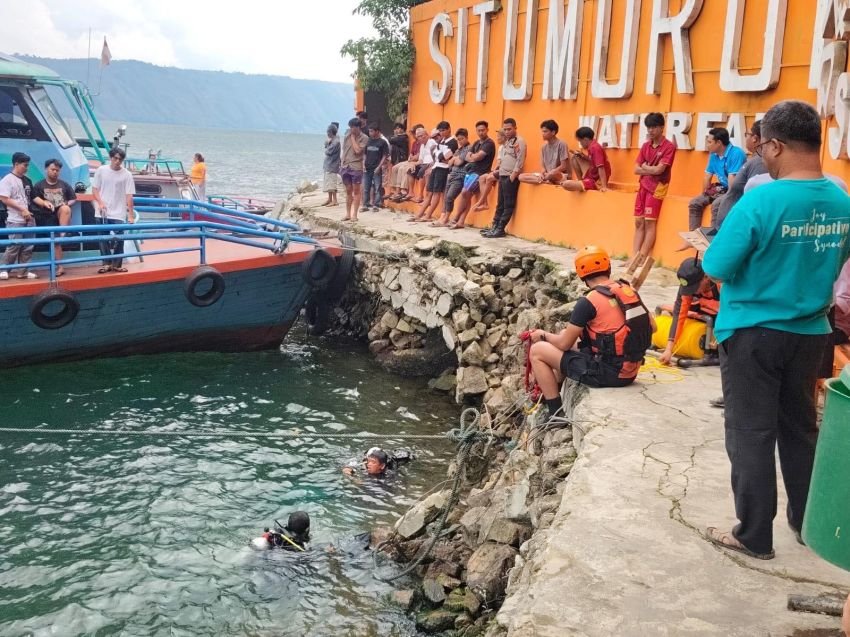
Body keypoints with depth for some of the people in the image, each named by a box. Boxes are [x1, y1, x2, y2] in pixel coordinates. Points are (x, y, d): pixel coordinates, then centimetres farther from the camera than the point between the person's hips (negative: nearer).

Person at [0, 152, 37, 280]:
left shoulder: (27, 181, 13)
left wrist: (31, 212, 9)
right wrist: (22, 209, -15)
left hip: (29, 219, 7)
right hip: (15, 220, -7)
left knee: (28, 246, 6)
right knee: (14, 246, -5)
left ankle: (23, 271, 13)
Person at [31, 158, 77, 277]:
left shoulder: (64, 185, 14)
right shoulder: (39, 185, 10)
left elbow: (73, 199, 15)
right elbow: (35, 198, -4)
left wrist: (67, 204, -6)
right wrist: (44, 203, -23)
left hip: (62, 215, -1)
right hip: (48, 217, 1)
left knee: (65, 209, -38)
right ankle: (60, 266, -3)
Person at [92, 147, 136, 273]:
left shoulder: (126, 175, -4)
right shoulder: (101, 171, 2)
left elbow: (129, 196, -6)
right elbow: (95, 189, 6)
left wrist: (131, 215, -11)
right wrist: (100, 203, -11)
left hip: (119, 214, -2)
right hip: (103, 213, 2)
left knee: (118, 240, -3)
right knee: (104, 239, 6)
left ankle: (117, 264, 8)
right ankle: (107, 264, 15)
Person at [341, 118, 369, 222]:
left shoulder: (364, 138, -6)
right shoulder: (347, 134, 9)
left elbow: (357, 150, -16)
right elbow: (344, 149, 16)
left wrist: (353, 137, -9)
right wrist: (342, 162, 13)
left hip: (356, 167, -5)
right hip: (345, 166, 5)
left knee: (356, 191, 0)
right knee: (348, 191, 10)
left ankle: (354, 214, 2)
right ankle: (348, 214, 16)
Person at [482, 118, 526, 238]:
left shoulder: (519, 141, -8)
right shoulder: (507, 141, 19)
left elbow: (520, 161, -15)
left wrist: (513, 176, -19)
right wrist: (499, 170, 13)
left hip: (511, 177, -9)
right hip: (502, 176, 9)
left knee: (508, 205, -4)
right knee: (500, 204, 10)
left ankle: (500, 229, -5)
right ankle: (494, 226, 12)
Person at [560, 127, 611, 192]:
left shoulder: (595, 148, -22)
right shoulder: (592, 146, 7)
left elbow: (601, 168, -29)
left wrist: (604, 186, -34)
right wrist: (582, 156, 9)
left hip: (596, 182, -10)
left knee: (566, 184, -28)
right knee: (574, 157, 21)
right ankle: (580, 181, 19)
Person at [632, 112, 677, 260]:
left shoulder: (669, 147, -8)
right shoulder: (645, 146, 12)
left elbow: (659, 169, -16)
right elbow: (636, 169, 6)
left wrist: (645, 166, 0)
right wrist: (652, 170, -9)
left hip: (657, 188, -7)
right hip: (643, 186, 7)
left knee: (650, 222, -6)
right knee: (639, 222, 3)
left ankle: (642, 258, -5)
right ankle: (634, 257, 3)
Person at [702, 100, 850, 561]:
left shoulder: (761, 201, -21)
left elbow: (717, 268, -16)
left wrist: (707, 247, 5)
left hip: (753, 333, -6)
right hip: (810, 333, 6)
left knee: (751, 435, 5)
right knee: (800, 428, 20)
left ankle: (754, 536, 15)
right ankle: (808, 522, 34)